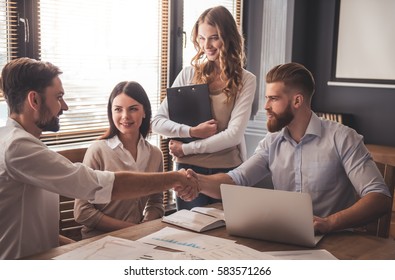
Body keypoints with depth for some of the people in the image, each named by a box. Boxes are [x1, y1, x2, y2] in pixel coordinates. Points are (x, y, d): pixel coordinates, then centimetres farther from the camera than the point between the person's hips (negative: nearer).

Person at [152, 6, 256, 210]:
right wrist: (192, 132, -15)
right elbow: (157, 122, 0)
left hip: (228, 172, -1)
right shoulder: (189, 74, 2)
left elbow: (234, 134, -11)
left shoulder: (245, 80, -3)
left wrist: (186, 149, -10)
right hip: (189, 170, 1)